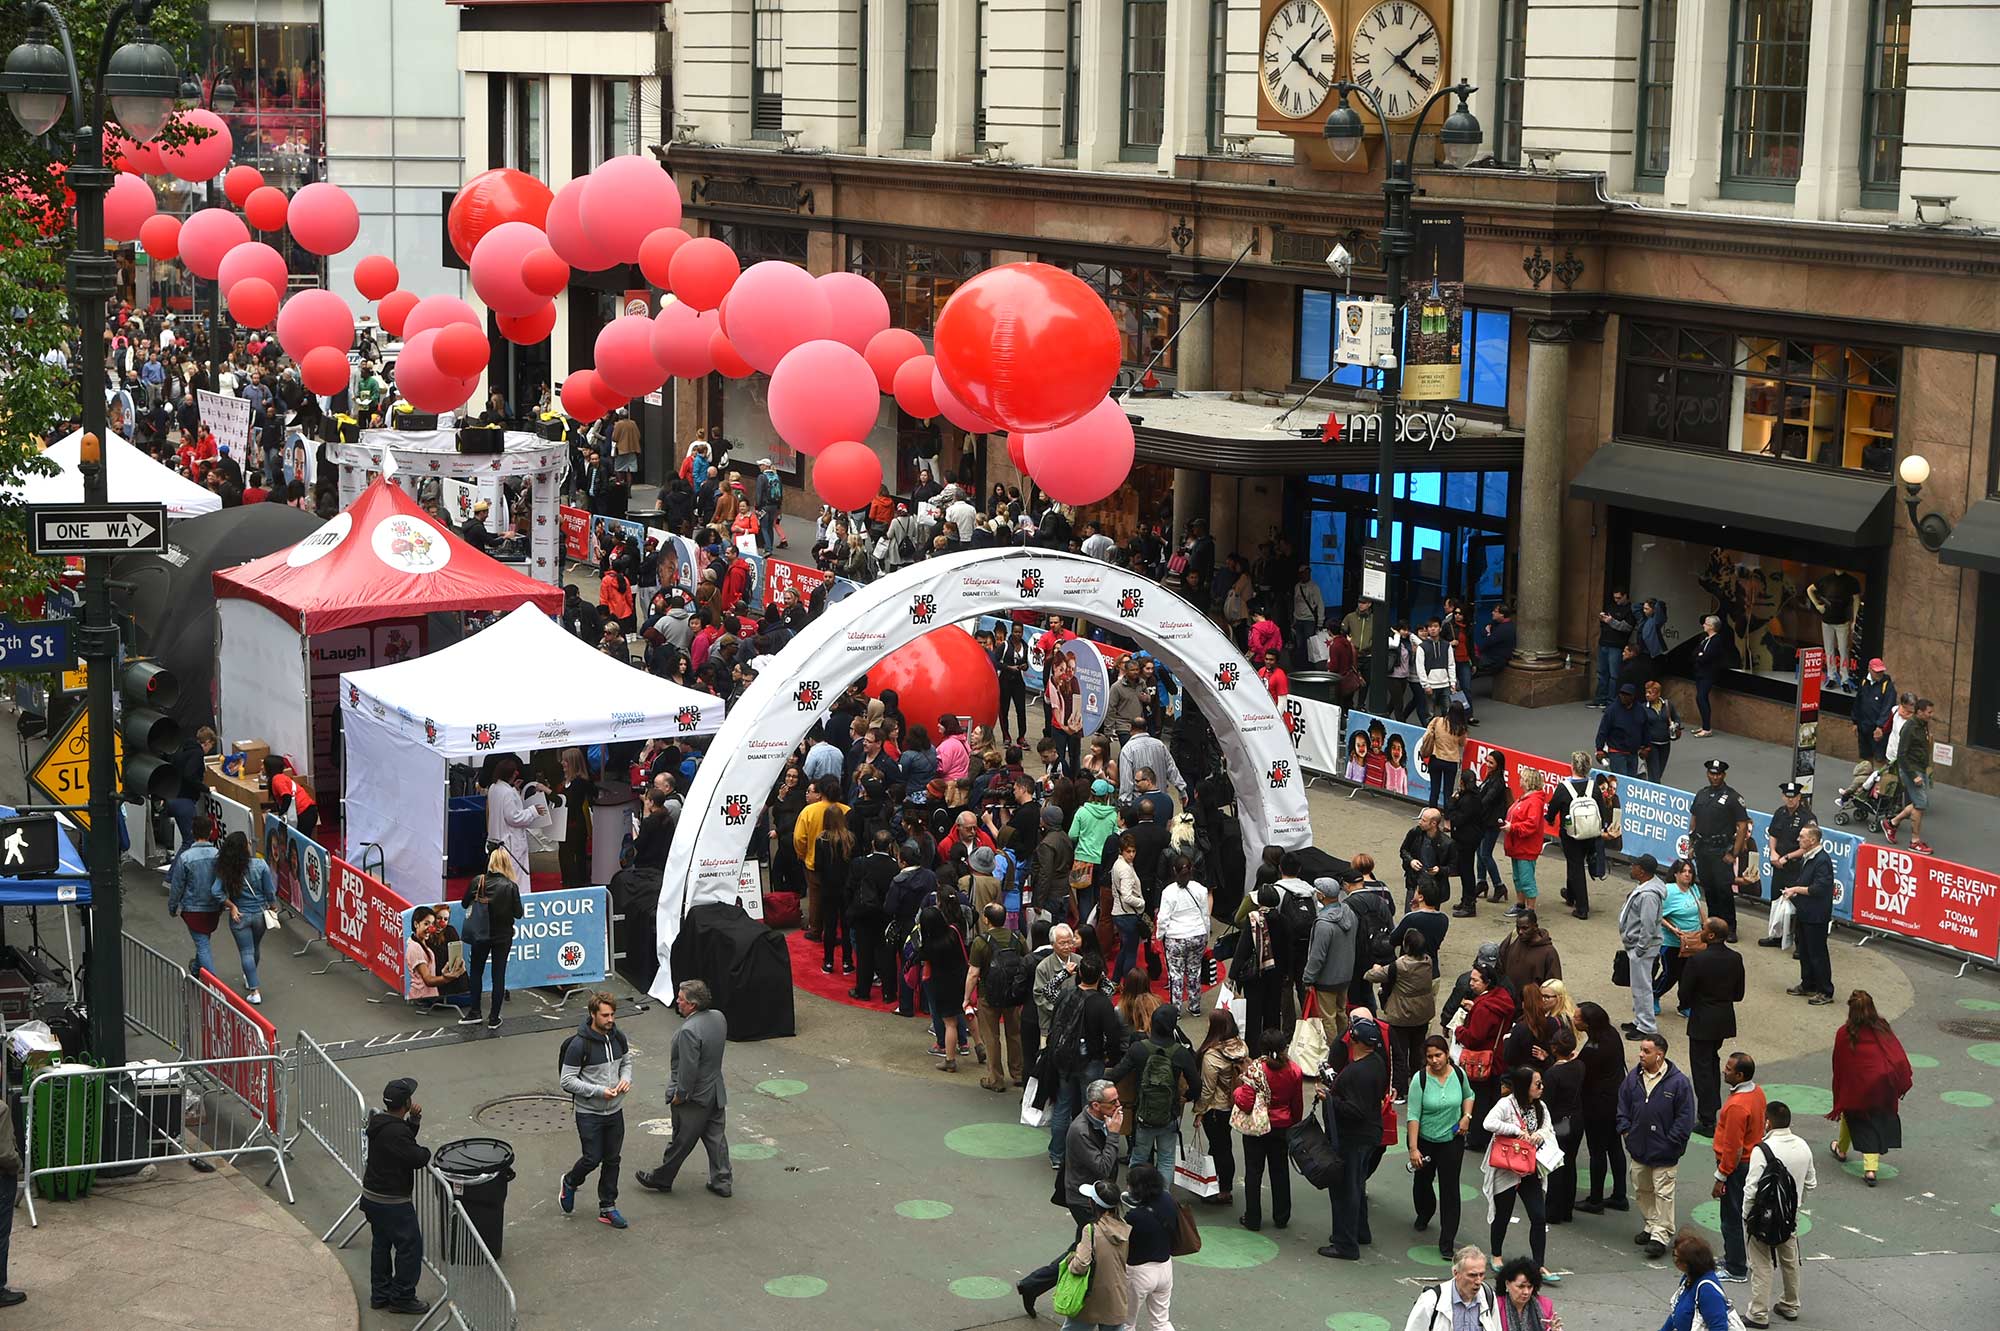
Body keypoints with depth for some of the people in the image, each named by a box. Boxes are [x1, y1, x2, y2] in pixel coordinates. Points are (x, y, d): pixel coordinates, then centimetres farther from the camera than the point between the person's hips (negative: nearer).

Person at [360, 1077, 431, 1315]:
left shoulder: (379, 1121, 2)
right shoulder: (396, 1132, -28)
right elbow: (417, 1158, -26)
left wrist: (414, 1120, -1)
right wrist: (426, 1151, -4)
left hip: (372, 1197, 10)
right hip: (393, 1203, -10)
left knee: (381, 1244, 20)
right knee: (410, 1246, 3)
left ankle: (380, 1294, 30)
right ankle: (402, 1298, 10)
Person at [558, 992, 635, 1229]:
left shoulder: (618, 1037, -2)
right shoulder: (579, 1044, -20)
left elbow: (626, 1062, 16)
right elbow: (567, 1081, -17)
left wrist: (626, 1079, -7)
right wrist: (599, 1091, -24)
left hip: (615, 1110, 5)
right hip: (589, 1112, -5)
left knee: (612, 1160, 10)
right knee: (592, 1159, -1)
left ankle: (607, 1208, 22)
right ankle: (570, 1182, 30)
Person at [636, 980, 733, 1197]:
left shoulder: (689, 1031, -29)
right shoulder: (718, 1018, -2)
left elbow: (688, 1068, -28)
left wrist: (679, 1095, -15)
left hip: (693, 1097, -7)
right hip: (716, 1092, 7)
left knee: (681, 1141, 9)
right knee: (716, 1137, 15)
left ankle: (662, 1179, 26)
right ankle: (722, 1182, 20)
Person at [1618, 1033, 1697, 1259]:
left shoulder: (1678, 1081, -14)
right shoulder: (1634, 1077, 1)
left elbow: (1685, 1116, -11)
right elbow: (1623, 1104, 13)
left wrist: (1671, 1142, -13)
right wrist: (1625, 1129, 3)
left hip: (1664, 1153, -6)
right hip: (1638, 1147, 6)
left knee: (1663, 1193, -2)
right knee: (1642, 1190, 17)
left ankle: (1661, 1235, 3)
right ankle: (1651, 1225, 32)